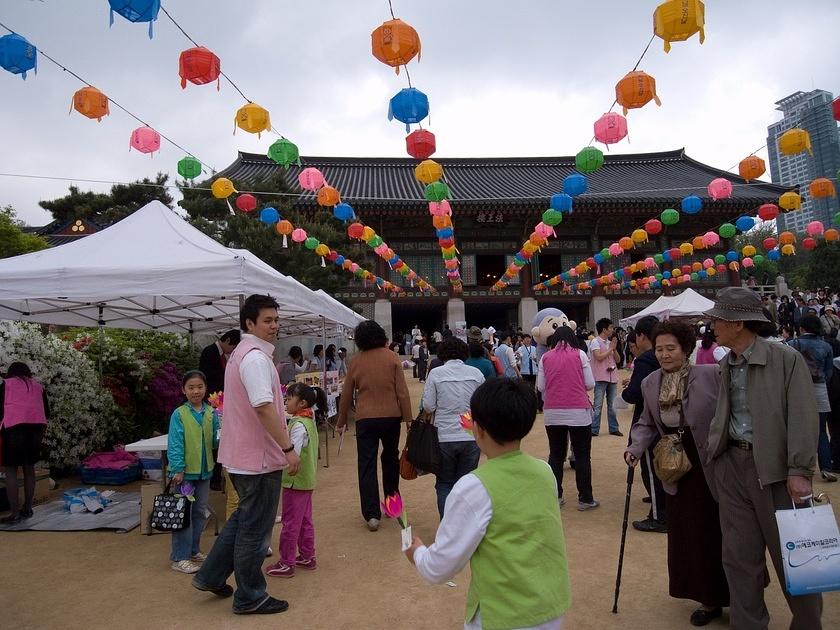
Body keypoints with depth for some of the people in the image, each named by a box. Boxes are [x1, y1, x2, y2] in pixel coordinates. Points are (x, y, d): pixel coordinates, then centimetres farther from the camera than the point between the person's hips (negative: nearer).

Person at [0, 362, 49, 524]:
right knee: (29, 468, 13)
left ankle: (14, 513, -4)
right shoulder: (38, 386, 21)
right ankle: (27, 509, 18)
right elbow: (47, 412, 17)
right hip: (37, 425, 4)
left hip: (14, 426, -4)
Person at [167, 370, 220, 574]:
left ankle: (194, 550, 32)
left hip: (204, 471, 5)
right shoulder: (179, 414, -11)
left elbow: (215, 441, 3)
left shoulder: (211, 413, 0)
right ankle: (179, 557, 15)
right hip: (185, 472, -5)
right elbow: (174, 445, -13)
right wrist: (177, 469, -17)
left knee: (200, 513, 17)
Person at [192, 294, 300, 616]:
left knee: (245, 517, 25)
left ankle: (211, 576, 34)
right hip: (259, 456, -10)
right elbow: (264, 407, -29)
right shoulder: (256, 357, -20)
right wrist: (288, 448, -25)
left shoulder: (242, 353, 13)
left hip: (242, 453, 10)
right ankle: (250, 598, 20)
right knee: (255, 528, 4)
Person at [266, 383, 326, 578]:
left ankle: (286, 564, 14)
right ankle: (307, 557, 29)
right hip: (306, 480, 9)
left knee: (290, 523, 3)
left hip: (295, 481, -9)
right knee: (305, 520, 18)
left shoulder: (299, 425, -21)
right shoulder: (309, 421, 8)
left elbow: (293, 454, -29)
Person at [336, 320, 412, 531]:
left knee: (367, 465, 4)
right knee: (390, 457, 22)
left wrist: (341, 421, 18)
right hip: (391, 416, 1)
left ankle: (372, 514, 2)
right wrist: (408, 418, 1)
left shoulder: (355, 361, 1)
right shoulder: (392, 358, -2)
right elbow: (402, 391, -6)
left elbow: (346, 395, 6)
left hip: (365, 419, -1)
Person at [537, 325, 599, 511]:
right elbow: (590, 384, 0)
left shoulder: (545, 357, 5)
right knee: (582, 456, 8)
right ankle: (585, 499, 13)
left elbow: (540, 387, 5)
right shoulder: (580, 354, 1)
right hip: (578, 412, -2)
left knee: (556, 455, 13)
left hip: (552, 412, 2)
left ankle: (555, 496, 18)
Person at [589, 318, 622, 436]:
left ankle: (613, 428, 20)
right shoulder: (595, 342, -6)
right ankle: (594, 429, 0)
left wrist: (614, 349, -3)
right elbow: (599, 357, -19)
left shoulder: (610, 342, 13)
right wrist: (610, 348, -9)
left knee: (612, 404, 12)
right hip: (600, 378, -7)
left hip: (612, 377, 7)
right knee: (598, 405, -4)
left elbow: (617, 360, 13)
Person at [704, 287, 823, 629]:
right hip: (732, 464, 5)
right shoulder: (725, 365, 8)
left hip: (774, 465, -5)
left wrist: (799, 471, -18)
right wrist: (712, 450, 6)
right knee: (740, 555, 11)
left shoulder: (786, 359, -9)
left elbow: (803, 418, -13)